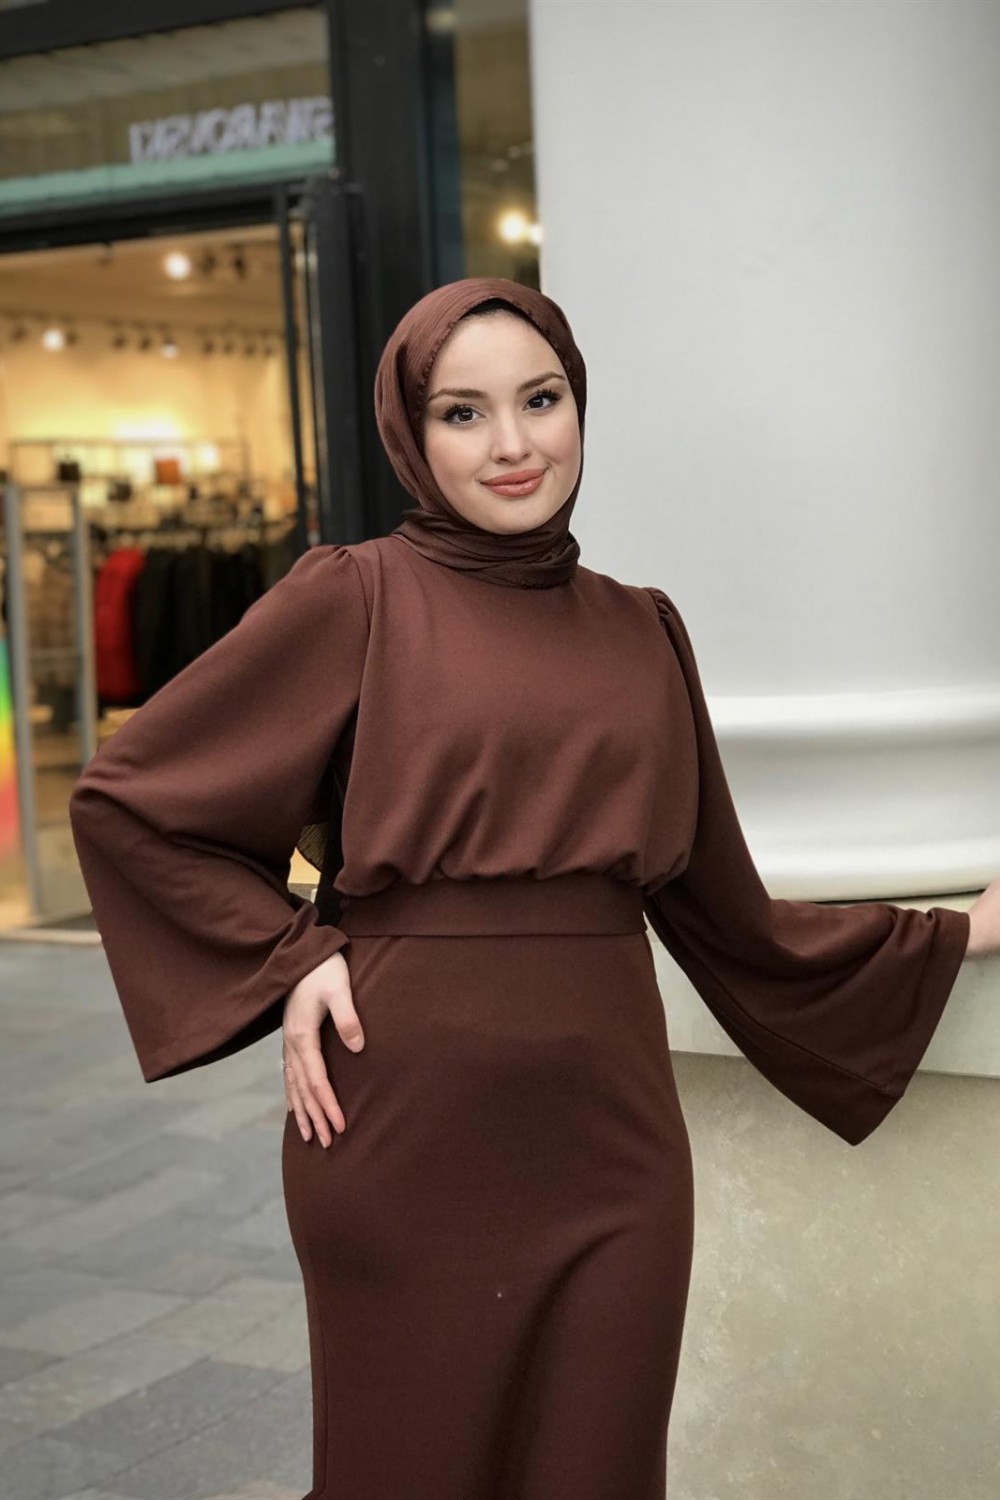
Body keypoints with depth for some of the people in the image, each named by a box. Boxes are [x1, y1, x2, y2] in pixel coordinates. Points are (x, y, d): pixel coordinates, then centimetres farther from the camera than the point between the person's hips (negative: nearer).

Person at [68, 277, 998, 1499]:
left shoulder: (640, 633, 11)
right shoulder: (355, 599, -2)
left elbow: (719, 910, 15)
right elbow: (127, 797, 1)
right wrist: (290, 960, -7)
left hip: (608, 1134, 4)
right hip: (411, 1130, -3)